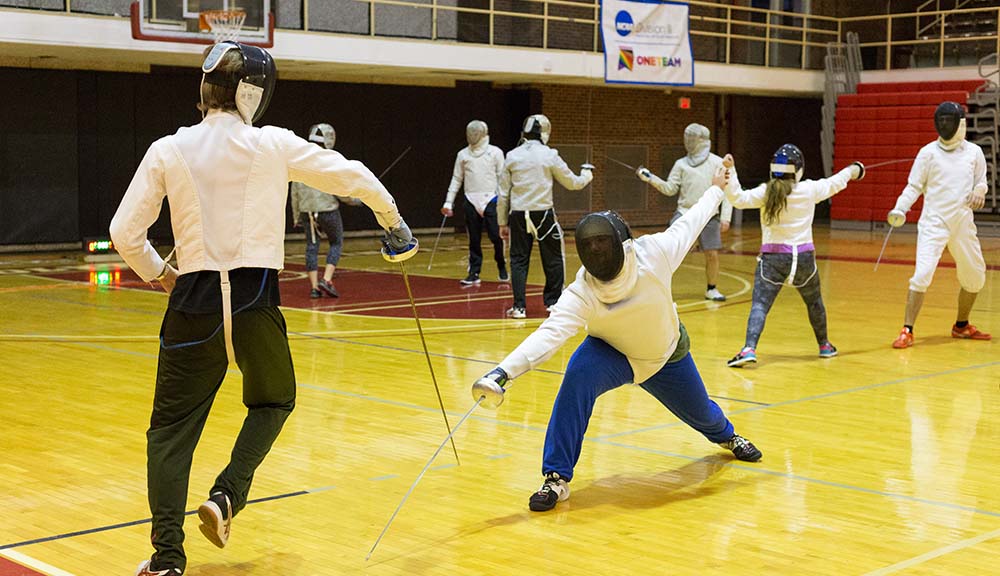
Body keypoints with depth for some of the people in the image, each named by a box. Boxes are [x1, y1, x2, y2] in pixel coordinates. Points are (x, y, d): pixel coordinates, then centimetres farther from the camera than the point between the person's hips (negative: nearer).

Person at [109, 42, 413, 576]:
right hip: (254, 301, -1)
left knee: (171, 428, 10)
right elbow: (351, 176, 7)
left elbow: (125, 233, 1)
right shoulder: (272, 144, -2)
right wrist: (391, 218, 25)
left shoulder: (168, 150, 0)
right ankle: (225, 497, 6)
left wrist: (158, 273, 20)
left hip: (194, 300, 1)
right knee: (272, 403, 25)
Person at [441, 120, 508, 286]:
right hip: (471, 201, 3)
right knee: (474, 240, 5)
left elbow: (502, 178, -1)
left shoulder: (495, 152, -1)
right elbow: (456, 179, 10)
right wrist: (448, 202, 5)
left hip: (491, 200, -2)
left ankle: (502, 269, 16)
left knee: (496, 237, -5)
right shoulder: (463, 154, 7)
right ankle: (474, 273, 11)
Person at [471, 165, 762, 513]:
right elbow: (550, 332, -49)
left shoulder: (653, 253, -32)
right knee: (580, 373, -35)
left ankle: (726, 435, 64)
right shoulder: (581, 294, -35)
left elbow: (689, 224, -14)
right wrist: (503, 372, -65)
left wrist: (716, 190, 3)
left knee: (701, 413, 22)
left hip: (667, 356, 3)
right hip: (612, 354, -2)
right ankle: (556, 477, -25)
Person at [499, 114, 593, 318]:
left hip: (518, 216, 2)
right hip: (543, 214, -2)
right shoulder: (549, 156, -5)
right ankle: (553, 300, 20)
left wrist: (502, 223, 11)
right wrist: (587, 175, 27)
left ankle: (519, 306, -3)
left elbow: (503, 195, 3)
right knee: (553, 259, 14)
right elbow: (573, 183, 5)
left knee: (518, 260, 5)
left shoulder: (512, 156, 2)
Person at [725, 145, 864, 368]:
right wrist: (851, 170, 35)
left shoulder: (766, 192, -8)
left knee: (759, 305, -9)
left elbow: (739, 199, -19)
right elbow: (834, 183, 16)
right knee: (814, 302, 25)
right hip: (803, 257, 2)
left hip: (773, 257, -2)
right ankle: (824, 345, 43)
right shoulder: (810, 190, -2)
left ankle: (749, 349, -30)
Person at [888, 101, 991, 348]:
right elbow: (914, 187, -3)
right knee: (922, 275, -19)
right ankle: (907, 331, -13)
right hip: (933, 224, -4)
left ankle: (961, 326, 35)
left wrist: (980, 191, -11)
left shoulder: (974, 152, 2)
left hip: (963, 224, 4)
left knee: (975, 277, 13)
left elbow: (981, 181, 13)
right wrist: (899, 209, -20)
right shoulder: (928, 152, -5)